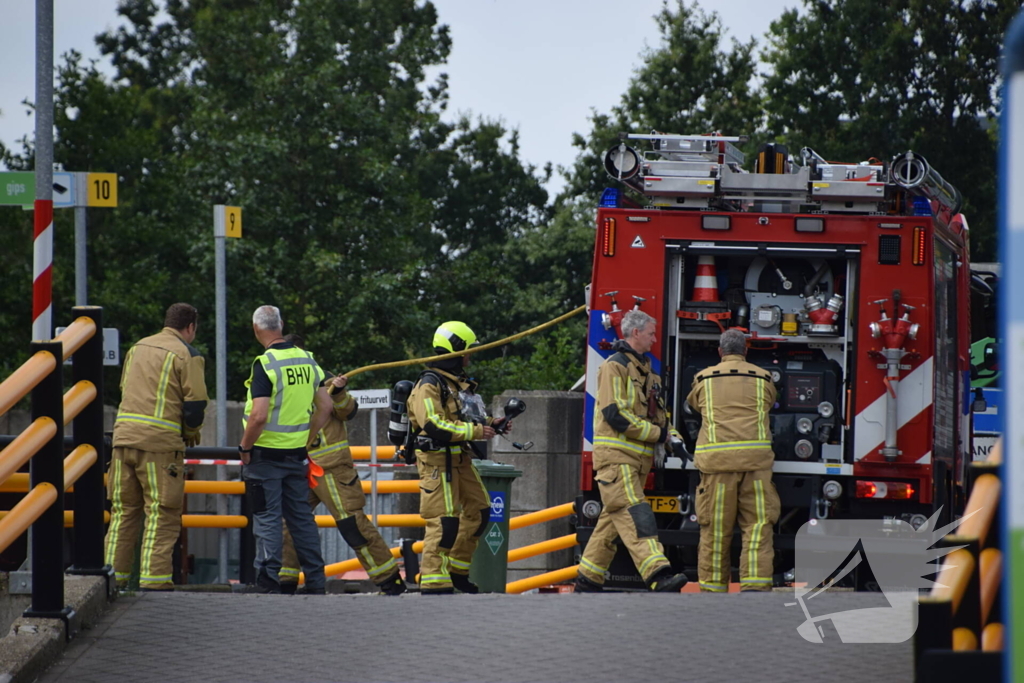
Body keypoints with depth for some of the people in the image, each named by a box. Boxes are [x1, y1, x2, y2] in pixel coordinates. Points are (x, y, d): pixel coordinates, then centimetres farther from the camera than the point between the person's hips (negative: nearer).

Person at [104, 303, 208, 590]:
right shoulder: (187, 355, -4)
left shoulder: (137, 348, 17)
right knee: (162, 514, -2)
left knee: (123, 511, 12)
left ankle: (112, 575, 11)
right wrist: (191, 434, 10)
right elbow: (195, 402, -9)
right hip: (160, 443, -6)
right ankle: (154, 579, -8)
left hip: (124, 436, 6)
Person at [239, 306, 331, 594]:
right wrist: (305, 438, 15)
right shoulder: (307, 360, 6)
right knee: (301, 515, 12)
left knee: (267, 517, -1)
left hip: (266, 453, -6)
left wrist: (244, 448, -10)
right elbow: (325, 406, 10)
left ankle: (268, 580, -3)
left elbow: (259, 416, -23)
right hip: (296, 453, 6)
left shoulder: (265, 364, -16)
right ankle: (315, 579, 14)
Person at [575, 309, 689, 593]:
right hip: (615, 455, -9)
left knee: (612, 521, 10)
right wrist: (657, 433, -13)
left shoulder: (643, 367, 21)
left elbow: (654, 412, 27)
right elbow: (615, 414, -17)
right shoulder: (615, 366, -8)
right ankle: (658, 575, -30)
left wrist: (667, 431, 5)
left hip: (637, 458, 9)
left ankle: (587, 580, 15)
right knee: (635, 516, -18)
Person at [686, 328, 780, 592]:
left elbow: (693, 404, 30)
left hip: (716, 459, 0)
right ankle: (755, 584, -13)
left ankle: (712, 587, 5)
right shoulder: (763, 379, 12)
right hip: (755, 459, 0)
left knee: (715, 529, 3)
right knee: (758, 524, -2)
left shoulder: (704, 379, 12)